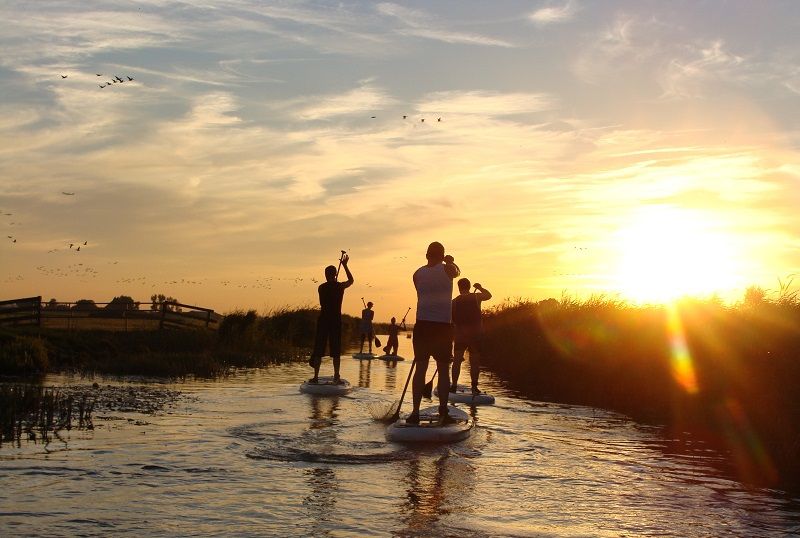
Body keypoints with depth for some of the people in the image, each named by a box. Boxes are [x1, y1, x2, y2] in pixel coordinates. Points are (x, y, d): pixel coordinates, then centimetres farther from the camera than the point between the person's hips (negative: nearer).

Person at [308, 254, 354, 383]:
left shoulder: (321, 288, 1)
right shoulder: (340, 286, -1)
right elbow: (351, 280, 20)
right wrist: (345, 265, 25)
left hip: (323, 319, 1)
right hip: (336, 320, -1)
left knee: (319, 349, 4)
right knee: (336, 350, 5)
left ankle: (316, 376, 2)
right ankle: (336, 376, 3)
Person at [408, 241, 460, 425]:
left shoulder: (417, 274, 5)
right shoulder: (447, 269, -2)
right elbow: (457, 271, 22)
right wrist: (451, 262, 41)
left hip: (422, 325, 2)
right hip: (443, 325, -2)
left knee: (420, 368, 7)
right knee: (443, 369, 4)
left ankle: (415, 412, 5)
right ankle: (443, 413, 4)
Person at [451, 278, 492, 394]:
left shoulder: (454, 302, -2)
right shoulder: (476, 297, -2)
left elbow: (451, 321, 1)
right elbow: (489, 295, 19)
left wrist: (452, 336, 11)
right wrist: (480, 288, 33)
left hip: (460, 335, 0)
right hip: (475, 334, 0)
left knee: (457, 360, 7)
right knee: (474, 361, 7)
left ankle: (454, 385, 4)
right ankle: (474, 386, 7)